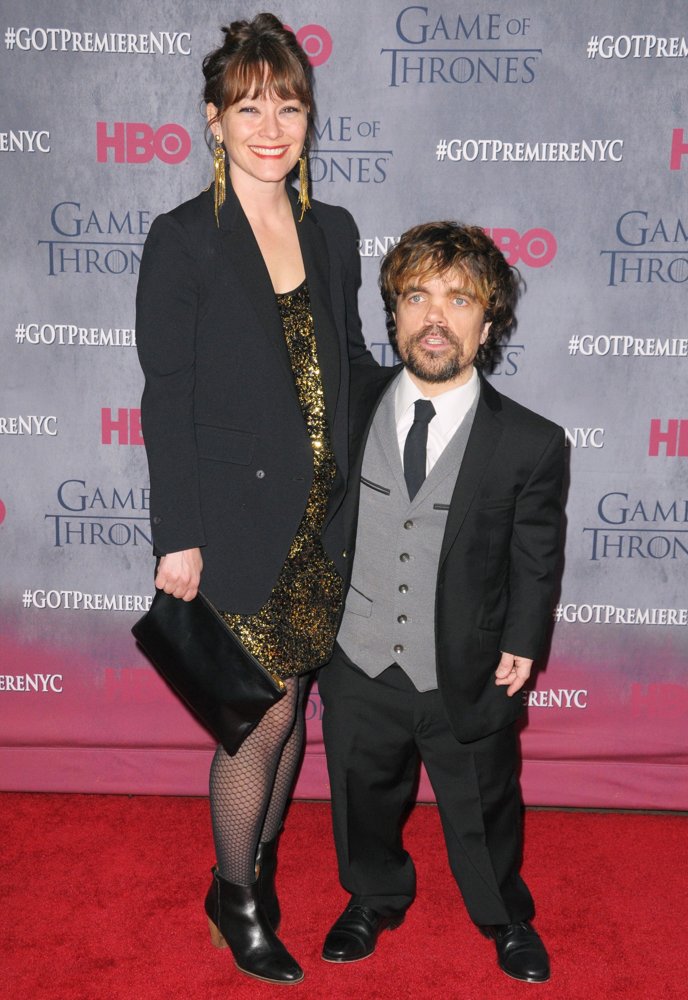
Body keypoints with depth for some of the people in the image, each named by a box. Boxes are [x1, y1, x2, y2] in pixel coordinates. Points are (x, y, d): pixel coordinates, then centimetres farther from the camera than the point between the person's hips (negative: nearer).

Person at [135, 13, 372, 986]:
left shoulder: (333, 231, 7)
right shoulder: (182, 240, -8)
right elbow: (166, 398, -10)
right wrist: (178, 537, -12)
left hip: (324, 519, 5)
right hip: (240, 522, -5)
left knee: (290, 702, 16)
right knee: (263, 717, 1)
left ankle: (262, 861, 39)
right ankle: (235, 900, 27)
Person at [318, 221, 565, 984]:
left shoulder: (530, 444, -14)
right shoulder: (348, 409, -8)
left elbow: (534, 561, -3)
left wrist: (521, 645, -6)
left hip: (466, 679, -1)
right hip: (357, 668, 2)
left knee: (484, 812, 21)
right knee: (363, 800, 24)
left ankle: (507, 918, 52)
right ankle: (375, 900, 54)